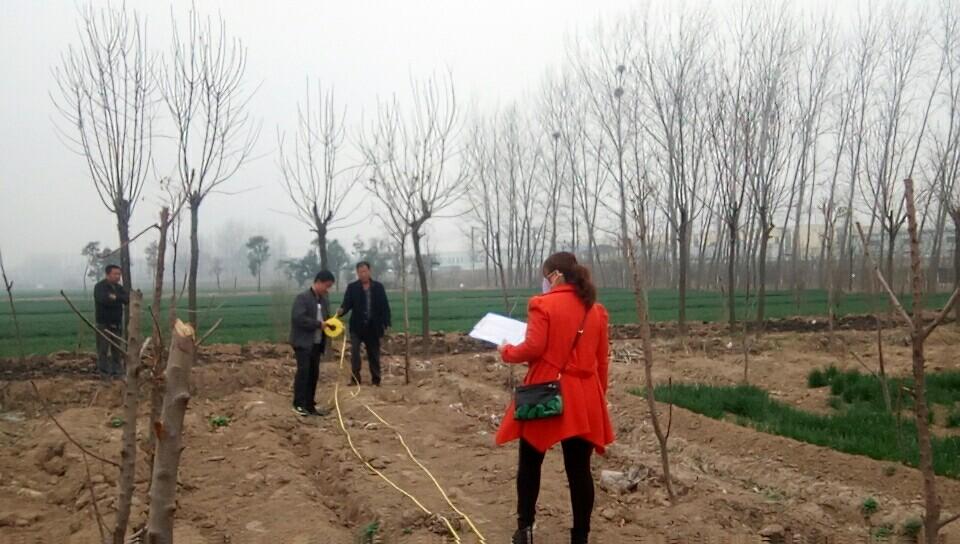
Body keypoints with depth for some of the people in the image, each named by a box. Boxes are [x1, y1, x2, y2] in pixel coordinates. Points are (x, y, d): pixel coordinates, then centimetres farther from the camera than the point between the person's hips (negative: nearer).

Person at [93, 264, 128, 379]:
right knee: (103, 350, -5)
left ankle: (117, 372, 12)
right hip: (104, 324, -6)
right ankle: (104, 373, -2)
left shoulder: (119, 287, 13)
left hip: (117, 324, 6)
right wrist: (119, 299, -15)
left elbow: (128, 299, -2)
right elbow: (104, 300, -27)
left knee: (117, 350, 7)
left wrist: (115, 297, -18)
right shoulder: (100, 287, -8)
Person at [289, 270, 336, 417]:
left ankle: (310, 405, 13)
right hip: (303, 342, -8)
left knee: (314, 374, 8)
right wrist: (319, 324, -20)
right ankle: (298, 405, -6)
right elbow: (299, 319, -22)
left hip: (317, 343, 8)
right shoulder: (302, 297, -12)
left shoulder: (323, 299, 13)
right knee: (303, 371, -11)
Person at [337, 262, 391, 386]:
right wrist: (341, 310, -30)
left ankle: (376, 380, 19)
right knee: (354, 352, -12)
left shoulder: (378, 287, 3)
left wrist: (386, 324, -4)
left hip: (373, 327, 1)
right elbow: (347, 304, -7)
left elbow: (385, 306, 3)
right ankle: (355, 379, -8)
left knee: (374, 354, 10)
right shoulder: (352, 287, 1)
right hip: (357, 326, -1)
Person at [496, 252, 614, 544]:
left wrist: (507, 352, 6)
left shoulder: (543, 305, -8)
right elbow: (602, 359, 13)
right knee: (579, 469, 6)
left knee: (530, 463, 13)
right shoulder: (596, 310, 9)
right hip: (584, 400, 4)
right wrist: (599, 395, 22)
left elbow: (533, 348, -13)